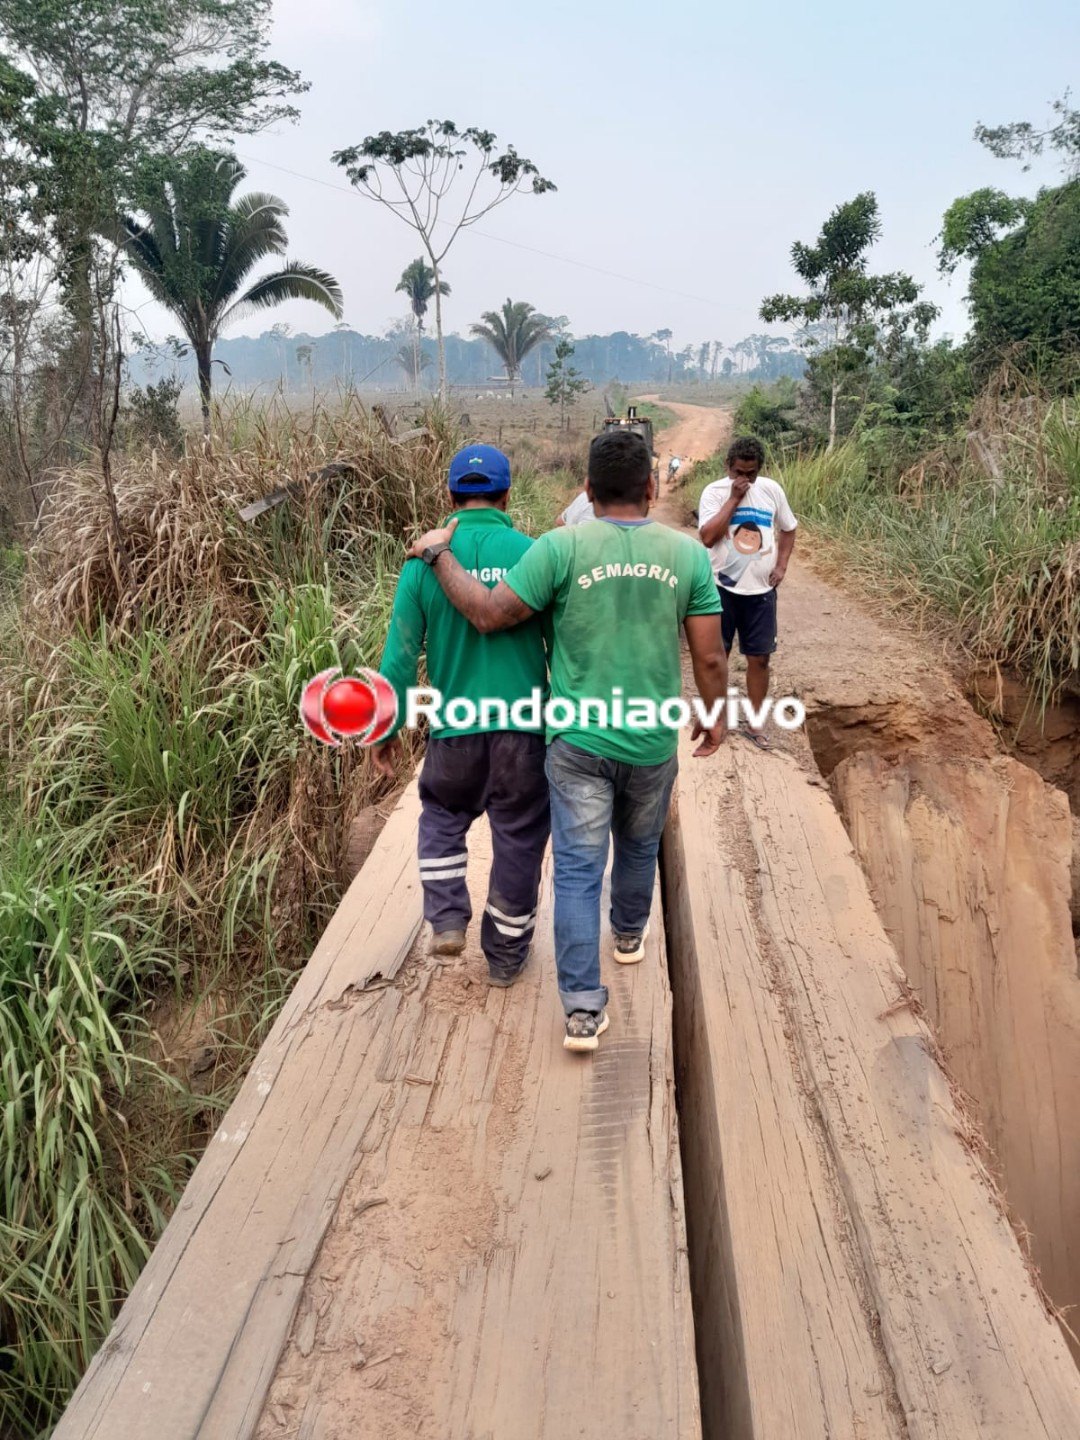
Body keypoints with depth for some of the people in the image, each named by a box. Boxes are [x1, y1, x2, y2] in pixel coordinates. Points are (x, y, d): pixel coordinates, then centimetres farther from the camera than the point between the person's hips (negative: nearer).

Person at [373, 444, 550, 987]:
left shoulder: (425, 559, -4)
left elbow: (401, 650, -2)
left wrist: (388, 728, 9)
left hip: (454, 727, 1)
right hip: (525, 724, -1)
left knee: (442, 818, 27)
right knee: (518, 839, 14)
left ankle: (447, 919, 15)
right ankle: (506, 954, 27)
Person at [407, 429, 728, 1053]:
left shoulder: (561, 547, -12)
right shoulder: (688, 553, -5)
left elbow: (489, 615, -9)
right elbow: (710, 657, -3)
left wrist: (440, 554, 4)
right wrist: (716, 717, 15)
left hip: (578, 743, -2)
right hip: (653, 744, 2)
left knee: (578, 871, 5)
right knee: (639, 847, 26)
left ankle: (584, 1008, 4)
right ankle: (630, 934, 50)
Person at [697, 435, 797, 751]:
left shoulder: (772, 490, 0)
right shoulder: (714, 492, -9)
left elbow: (788, 529, 14)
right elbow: (707, 537, -22)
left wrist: (781, 565, 1)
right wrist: (734, 498, -21)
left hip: (761, 590, 2)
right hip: (723, 588, -2)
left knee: (759, 657, 7)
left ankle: (756, 722, 20)